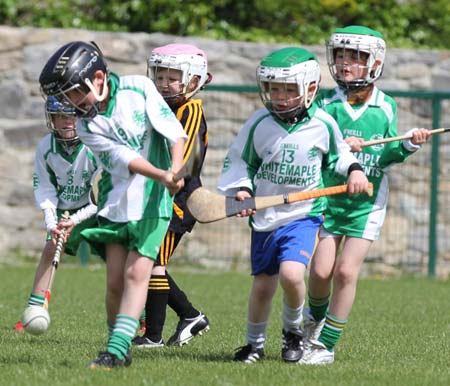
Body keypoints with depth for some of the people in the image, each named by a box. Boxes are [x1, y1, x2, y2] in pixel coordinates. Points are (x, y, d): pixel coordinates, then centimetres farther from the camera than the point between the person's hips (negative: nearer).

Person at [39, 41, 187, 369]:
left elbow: (175, 132, -7)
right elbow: (125, 158, -14)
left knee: (137, 271, -13)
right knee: (114, 280, -1)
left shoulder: (139, 88, -6)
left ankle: (117, 348, -18)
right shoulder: (87, 126, -2)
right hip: (117, 202, 3)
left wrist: (175, 172, -23)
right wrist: (162, 176, -30)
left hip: (153, 199, -3)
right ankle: (119, 349, 11)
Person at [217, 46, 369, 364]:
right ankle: (255, 343, 31)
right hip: (265, 217, 2)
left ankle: (293, 330, 5)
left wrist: (354, 170, -4)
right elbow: (239, 160, 6)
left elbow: (338, 155, 14)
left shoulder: (323, 124, -5)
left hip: (304, 215, -2)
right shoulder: (259, 123, -5)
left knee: (291, 274, -23)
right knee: (262, 286, 6)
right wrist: (241, 189, -10)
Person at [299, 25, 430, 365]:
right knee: (321, 270, -5)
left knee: (346, 272, -8)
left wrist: (409, 145, -13)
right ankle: (317, 316, 29)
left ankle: (326, 345, 3)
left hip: (367, 204, 0)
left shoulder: (386, 107, 1)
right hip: (329, 199, 0)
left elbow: (388, 155, 5)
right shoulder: (326, 104, -2)